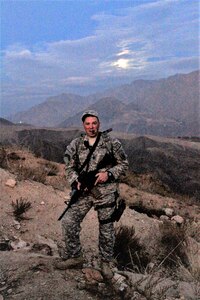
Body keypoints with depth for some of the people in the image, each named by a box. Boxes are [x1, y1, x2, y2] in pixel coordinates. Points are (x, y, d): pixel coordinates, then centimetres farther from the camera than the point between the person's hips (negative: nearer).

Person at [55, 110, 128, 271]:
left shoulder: (111, 142, -2)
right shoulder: (76, 145, 5)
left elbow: (124, 164, 3)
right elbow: (69, 167, 9)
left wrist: (108, 174, -13)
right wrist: (76, 181, -11)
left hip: (106, 191, -2)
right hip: (84, 191, 2)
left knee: (106, 227, 7)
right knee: (69, 221, -9)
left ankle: (107, 262, 25)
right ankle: (74, 257, 9)